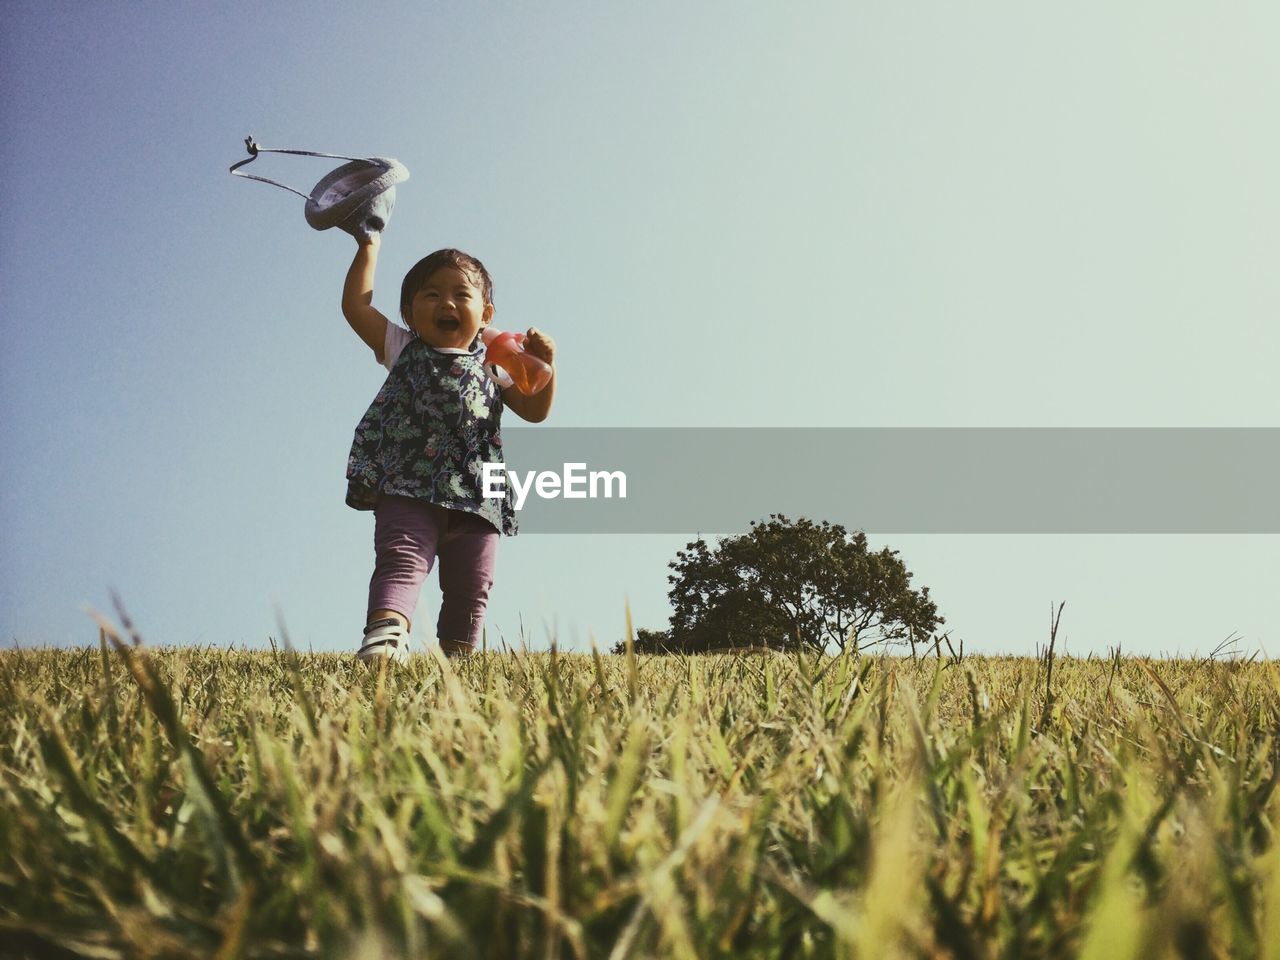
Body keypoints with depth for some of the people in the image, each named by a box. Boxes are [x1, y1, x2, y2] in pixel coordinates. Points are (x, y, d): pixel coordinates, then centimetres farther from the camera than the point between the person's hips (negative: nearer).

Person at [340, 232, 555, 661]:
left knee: (470, 588, 3)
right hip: (408, 485, -3)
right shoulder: (403, 351, 19)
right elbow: (356, 306, 12)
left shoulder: (492, 366, 21)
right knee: (401, 560, -25)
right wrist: (369, 248, 15)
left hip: (476, 493, 3)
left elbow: (535, 410, 14)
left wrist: (544, 365, -2)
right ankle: (386, 633, -44)